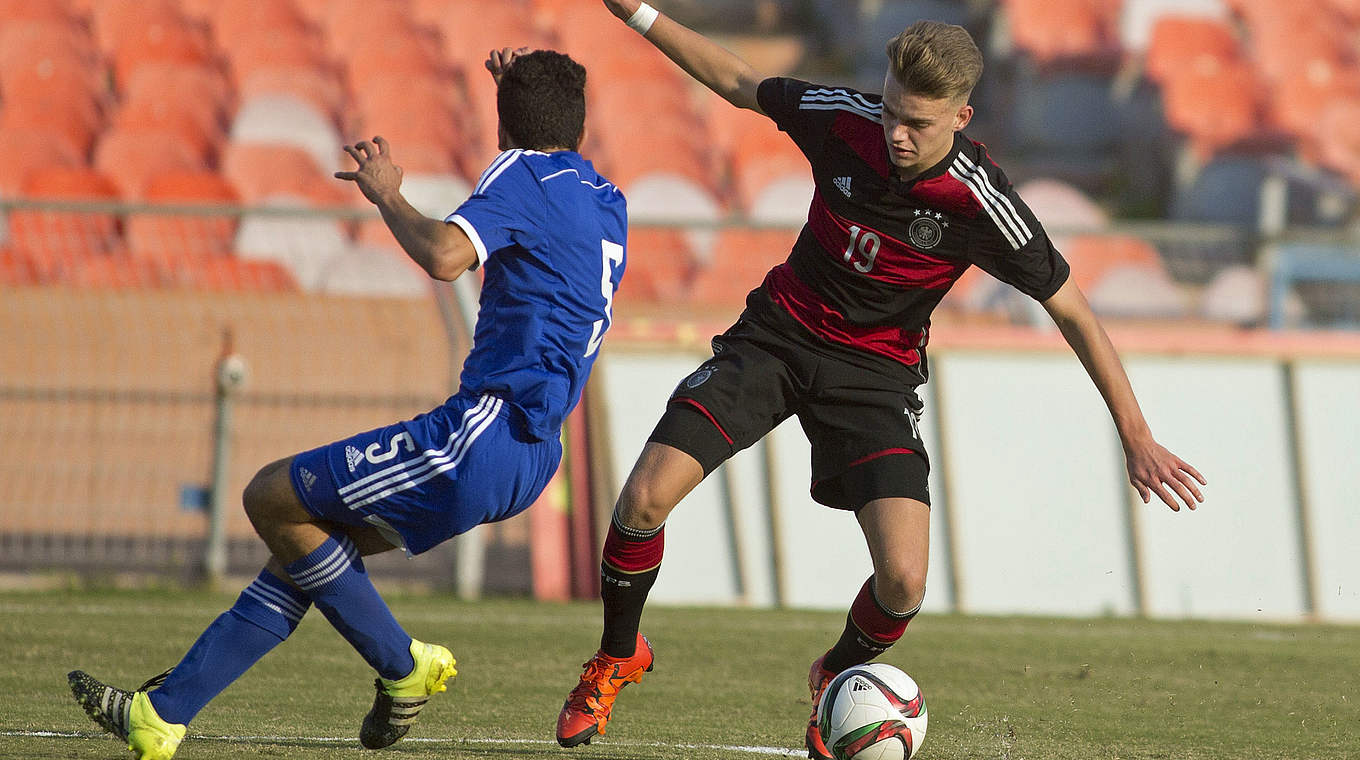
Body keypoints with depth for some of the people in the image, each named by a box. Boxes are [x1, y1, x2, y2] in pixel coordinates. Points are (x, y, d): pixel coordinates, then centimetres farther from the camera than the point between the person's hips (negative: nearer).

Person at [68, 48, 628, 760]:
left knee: (271, 497, -2)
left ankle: (403, 665, 6)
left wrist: (385, 193, -7)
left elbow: (445, 255, -26)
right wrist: (530, 89, 37)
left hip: (483, 431, -10)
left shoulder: (523, 173, -8)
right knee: (304, 534, 16)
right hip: (535, 454, 10)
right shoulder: (608, 202, 19)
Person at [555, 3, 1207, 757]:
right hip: (779, 334, 2)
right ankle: (616, 659, 13)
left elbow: (1071, 311, -13)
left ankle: (836, 678, 18)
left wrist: (1136, 437, -14)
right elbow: (737, 82, 5)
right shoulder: (843, 119, -15)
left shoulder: (982, 205, -22)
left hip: (875, 372, -2)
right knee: (646, 496, -16)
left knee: (904, 581, -19)